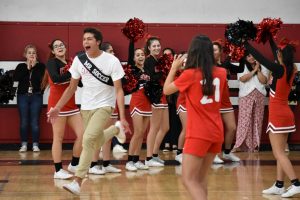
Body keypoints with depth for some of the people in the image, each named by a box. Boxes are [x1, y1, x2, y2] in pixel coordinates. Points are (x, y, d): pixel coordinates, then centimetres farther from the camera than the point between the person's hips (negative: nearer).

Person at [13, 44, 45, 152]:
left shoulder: (40, 66, 4)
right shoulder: (21, 66, 8)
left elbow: (39, 78, -14)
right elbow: (15, 78, -10)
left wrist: (34, 66, -9)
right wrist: (27, 67, -10)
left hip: (36, 96, -1)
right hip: (23, 96, 1)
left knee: (35, 122, -2)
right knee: (24, 122, 2)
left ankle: (35, 144, 5)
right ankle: (24, 144, 10)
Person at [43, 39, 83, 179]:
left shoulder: (70, 63, 13)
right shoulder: (52, 62, -5)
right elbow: (55, 79, -24)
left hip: (71, 104, 6)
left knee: (82, 133, 1)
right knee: (58, 137, -2)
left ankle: (74, 165, 16)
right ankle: (58, 170, 5)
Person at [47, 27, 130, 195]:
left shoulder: (112, 61, -15)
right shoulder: (79, 60, -3)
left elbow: (119, 90, -14)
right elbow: (72, 88, 8)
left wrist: (123, 118, -21)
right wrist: (57, 107, 3)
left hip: (104, 105, -5)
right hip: (86, 106, 5)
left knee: (88, 139, -25)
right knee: (96, 144, 13)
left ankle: (78, 182, -13)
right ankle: (115, 129, 45)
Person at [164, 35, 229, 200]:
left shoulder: (189, 74, -11)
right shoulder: (221, 73, 2)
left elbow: (166, 90, 4)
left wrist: (174, 67, 14)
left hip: (198, 134, -6)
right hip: (216, 132, 6)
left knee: (189, 180, -5)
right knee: (201, 178, 17)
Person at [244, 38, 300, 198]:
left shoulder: (279, 70, -18)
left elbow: (259, 57, -14)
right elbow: (277, 54, 20)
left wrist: (244, 43, -5)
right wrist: (270, 39, 29)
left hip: (278, 116, -8)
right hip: (285, 114, 8)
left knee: (279, 153, -5)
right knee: (279, 152, 11)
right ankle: (279, 186, 14)